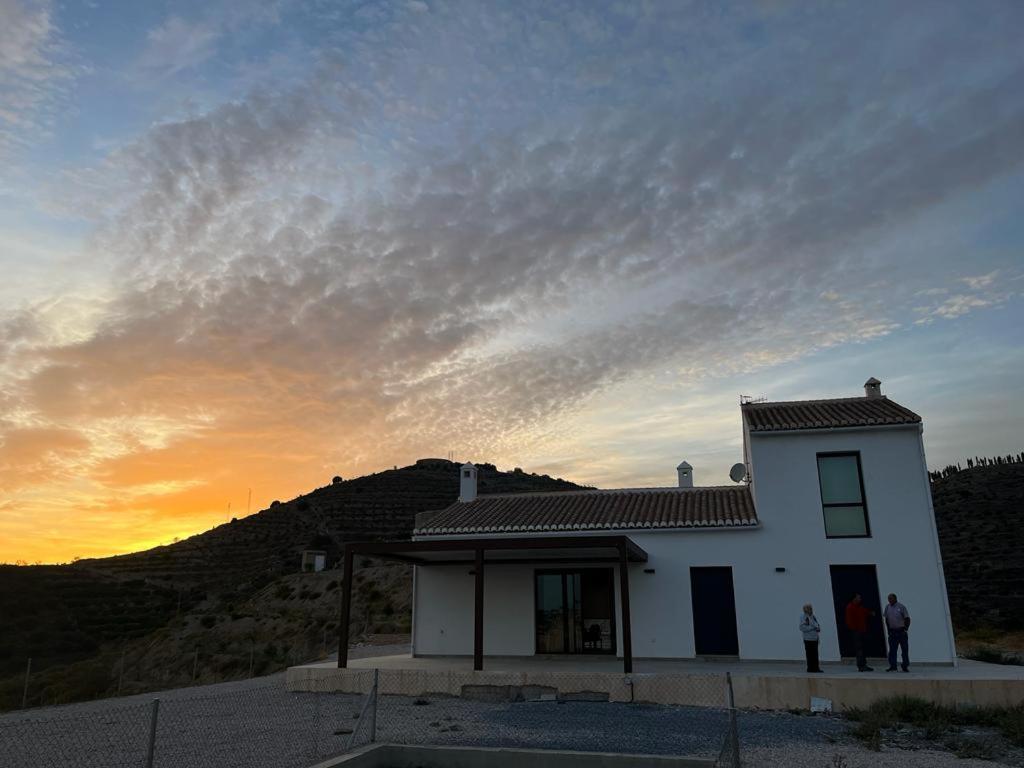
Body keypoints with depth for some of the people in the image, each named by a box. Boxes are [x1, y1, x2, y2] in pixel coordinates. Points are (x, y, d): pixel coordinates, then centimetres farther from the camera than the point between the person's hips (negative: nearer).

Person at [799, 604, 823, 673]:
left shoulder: (814, 616, 14)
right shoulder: (803, 617, -10)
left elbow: (818, 625, 24)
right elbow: (802, 628, -18)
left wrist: (818, 629, 5)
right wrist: (812, 628, -19)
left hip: (815, 638, 7)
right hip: (808, 639, -7)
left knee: (815, 655, 9)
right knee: (810, 654, -4)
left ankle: (816, 668, 15)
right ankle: (810, 668, 3)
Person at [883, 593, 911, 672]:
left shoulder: (901, 607, -5)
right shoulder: (887, 607, 7)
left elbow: (907, 619, -3)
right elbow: (886, 619, 14)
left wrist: (905, 628, -9)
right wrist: (888, 629, 8)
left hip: (901, 631, -3)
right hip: (892, 632, 3)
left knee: (905, 649, 1)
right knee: (892, 649, 1)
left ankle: (905, 666, 9)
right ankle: (893, 666, 5)